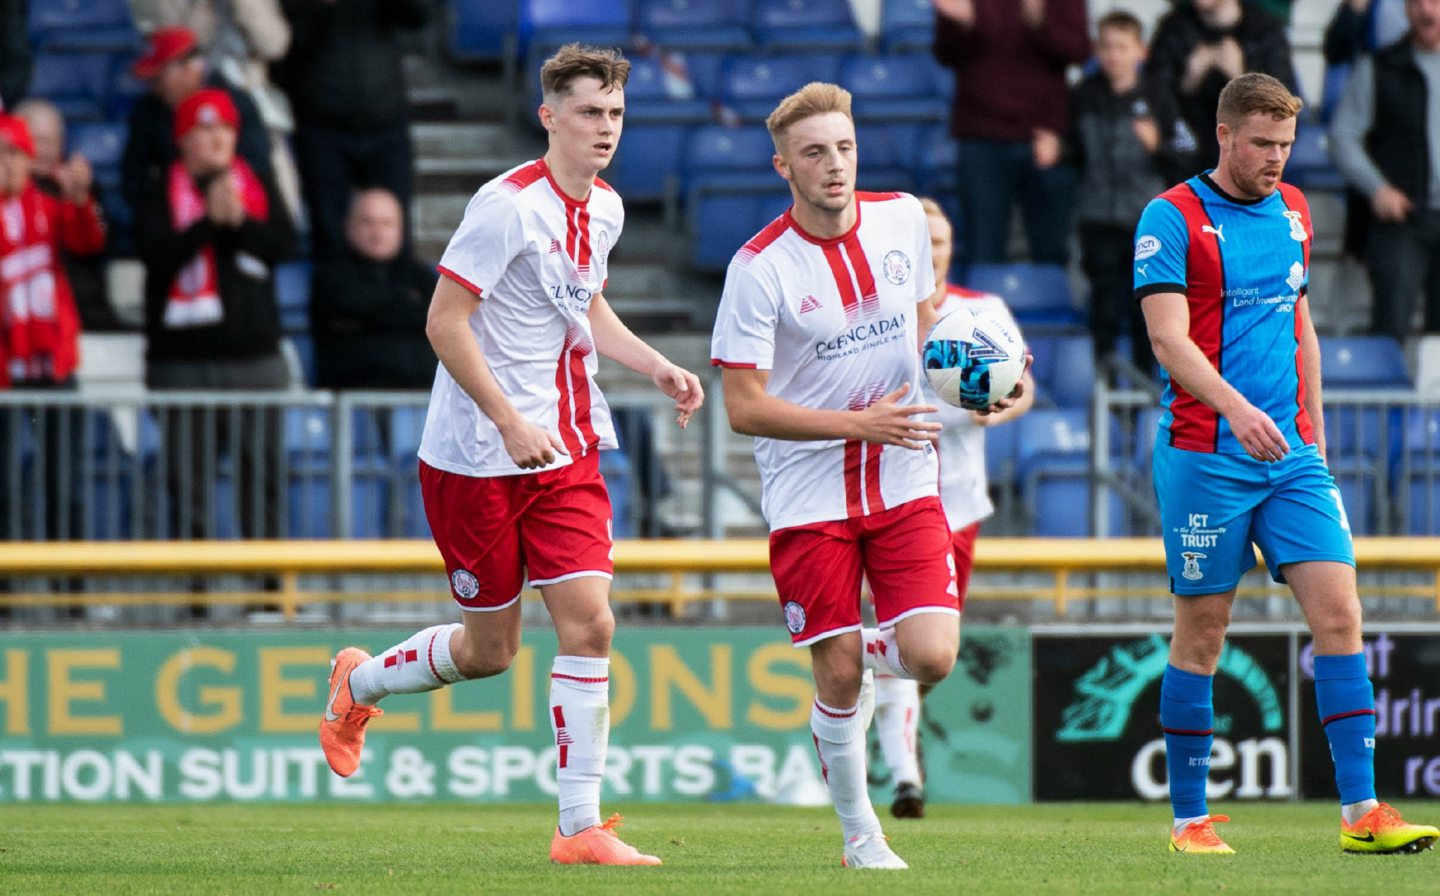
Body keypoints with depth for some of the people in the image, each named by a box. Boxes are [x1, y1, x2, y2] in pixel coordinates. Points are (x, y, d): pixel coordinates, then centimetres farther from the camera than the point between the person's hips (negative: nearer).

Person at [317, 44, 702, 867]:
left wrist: (658, 367, 9)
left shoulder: (605, 208, 8)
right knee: (490, 649, 5)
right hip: (476, 458, -6)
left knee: (590, 622, -8)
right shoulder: (508, 206, -17)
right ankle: (357, 684, 35)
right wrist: (511, 422, -22)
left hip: (567, 452, 6)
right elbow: (445, 323, -17)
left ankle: (581, 827, -4)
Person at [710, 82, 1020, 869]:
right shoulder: (759, 267, -14)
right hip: (808, 493, -3)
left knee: (931, 657, -12)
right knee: (837, 679, -2)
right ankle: (859, 834, 18)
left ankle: (869, 651, 24)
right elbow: (744, 407, -15)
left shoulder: (903, 219, 0)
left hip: (903, 481, 3)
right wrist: (860, 423, -21)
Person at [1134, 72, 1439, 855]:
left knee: (1338, 613, -6)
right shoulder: (1173, 218, -7)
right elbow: (1168, 336, -17)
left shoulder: (1292, 212, 12)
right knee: (1202, 634, 1)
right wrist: (1236, 407, -31)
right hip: (1204, 458, -5)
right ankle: (1189, 818, 11)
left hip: (1291, 454, 5)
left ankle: (1360, 811, -7)